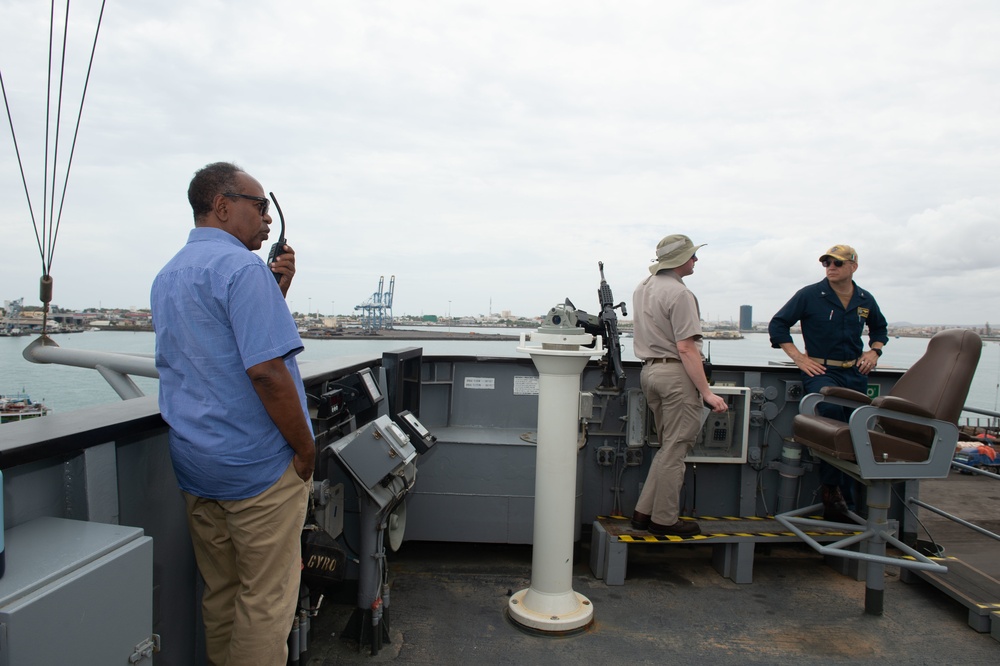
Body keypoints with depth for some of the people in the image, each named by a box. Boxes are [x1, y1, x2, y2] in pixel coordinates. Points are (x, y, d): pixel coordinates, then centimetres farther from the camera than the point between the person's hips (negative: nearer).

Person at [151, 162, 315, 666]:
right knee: (266, 600, 5)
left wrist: (276, 291, 10)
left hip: (194, 466, 9)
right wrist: (306, 449, -14)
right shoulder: (242, 267, -16)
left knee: (220, 594, 19)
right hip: (258, 467, -9)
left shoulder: (167, 276, 15)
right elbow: (267, 371, -24)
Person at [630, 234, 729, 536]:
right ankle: (664, 520, 10)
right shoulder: (679, 293, -15)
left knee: (668, 447, 18)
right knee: (675, 449, 1)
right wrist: (706, 392, -18)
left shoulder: (642, 287, 14)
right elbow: (685, 347, -20)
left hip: (649, 369, 9)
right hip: (675, 374, -9)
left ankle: (644, 511, 19)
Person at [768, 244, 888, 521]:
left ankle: (842, 498, 15)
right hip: (821, 371, -5)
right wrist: (798, 357, -8)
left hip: (855, 373, 5)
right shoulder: (809, 295, -2)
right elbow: (777, 325, -1)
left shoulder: (865, 300, 12)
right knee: (831, 410, -34)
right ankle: (832, 487, -21)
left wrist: (874, 351, 12)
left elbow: (880, 327, 32)